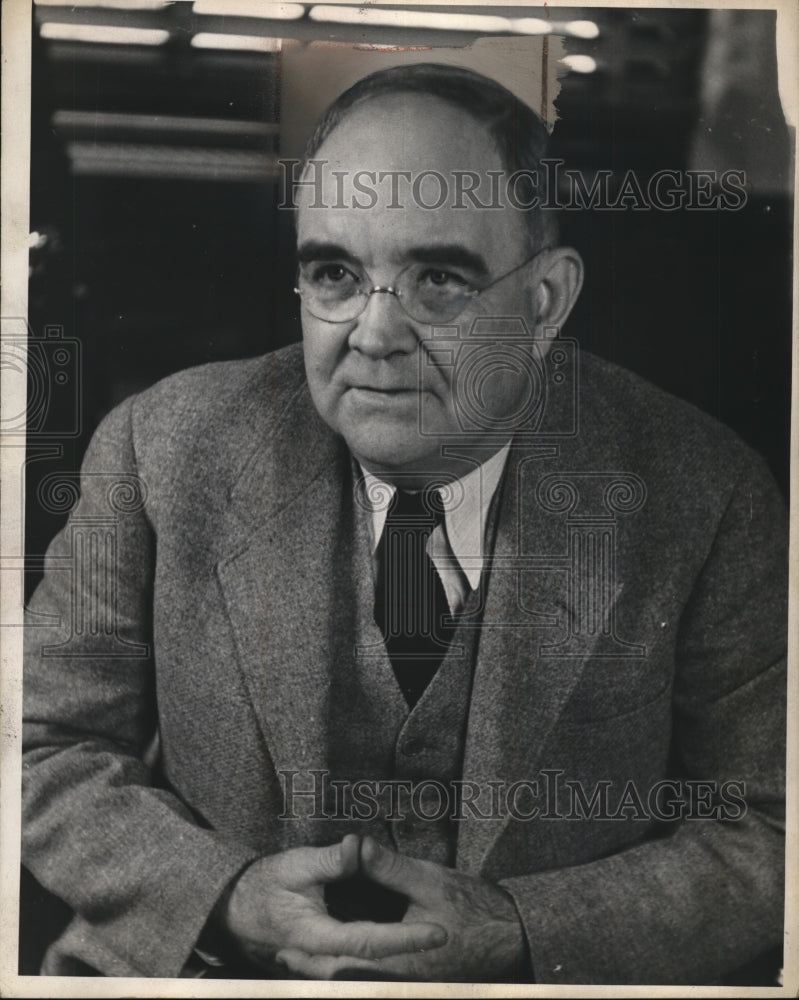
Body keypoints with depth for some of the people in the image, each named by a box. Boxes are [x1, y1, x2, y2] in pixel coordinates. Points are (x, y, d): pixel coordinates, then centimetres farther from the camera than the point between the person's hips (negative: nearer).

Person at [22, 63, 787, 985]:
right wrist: (228, 899, -15)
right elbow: (49, 753, 0)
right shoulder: (160, 450, -7)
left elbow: (761, 831, -3)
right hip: (215, 962, 1)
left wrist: (517, 932, -16)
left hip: (543, 974, 0)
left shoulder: (700, 495, -9)